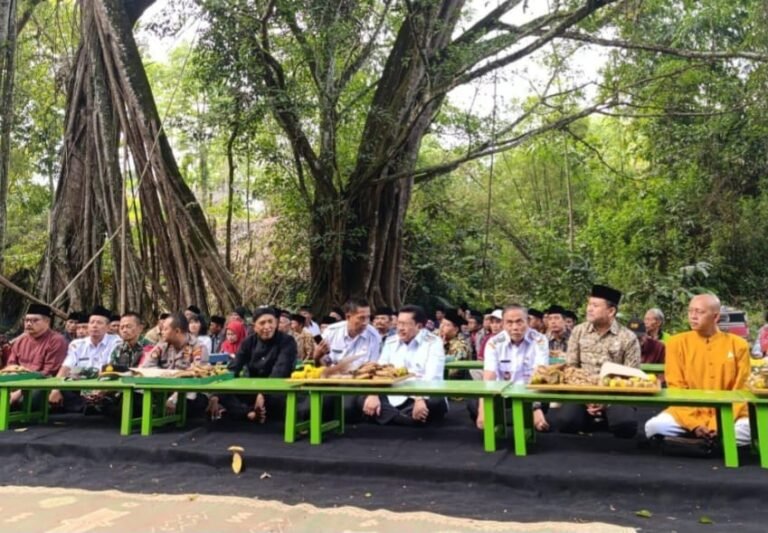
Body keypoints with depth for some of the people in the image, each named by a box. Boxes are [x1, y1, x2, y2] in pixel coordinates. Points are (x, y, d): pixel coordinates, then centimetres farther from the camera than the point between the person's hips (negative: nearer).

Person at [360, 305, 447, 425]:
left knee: (437, 403, -35)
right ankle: (412, 419, -28)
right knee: (362, 397, -17)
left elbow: (432, 376, -17)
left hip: (423, 398, -4)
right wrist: (373, 395, -16)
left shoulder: (433, 343, -3)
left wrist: (421, 399, -35)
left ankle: (388, 415, -24)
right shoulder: (390, 342, 12)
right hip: (393, 398, 4)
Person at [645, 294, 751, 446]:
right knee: (654, 426, -28)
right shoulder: (677, 342, 0)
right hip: (687, 414, 0)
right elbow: (676, 388, -2)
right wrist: (693, 423, -14)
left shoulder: (738, 345, 2)